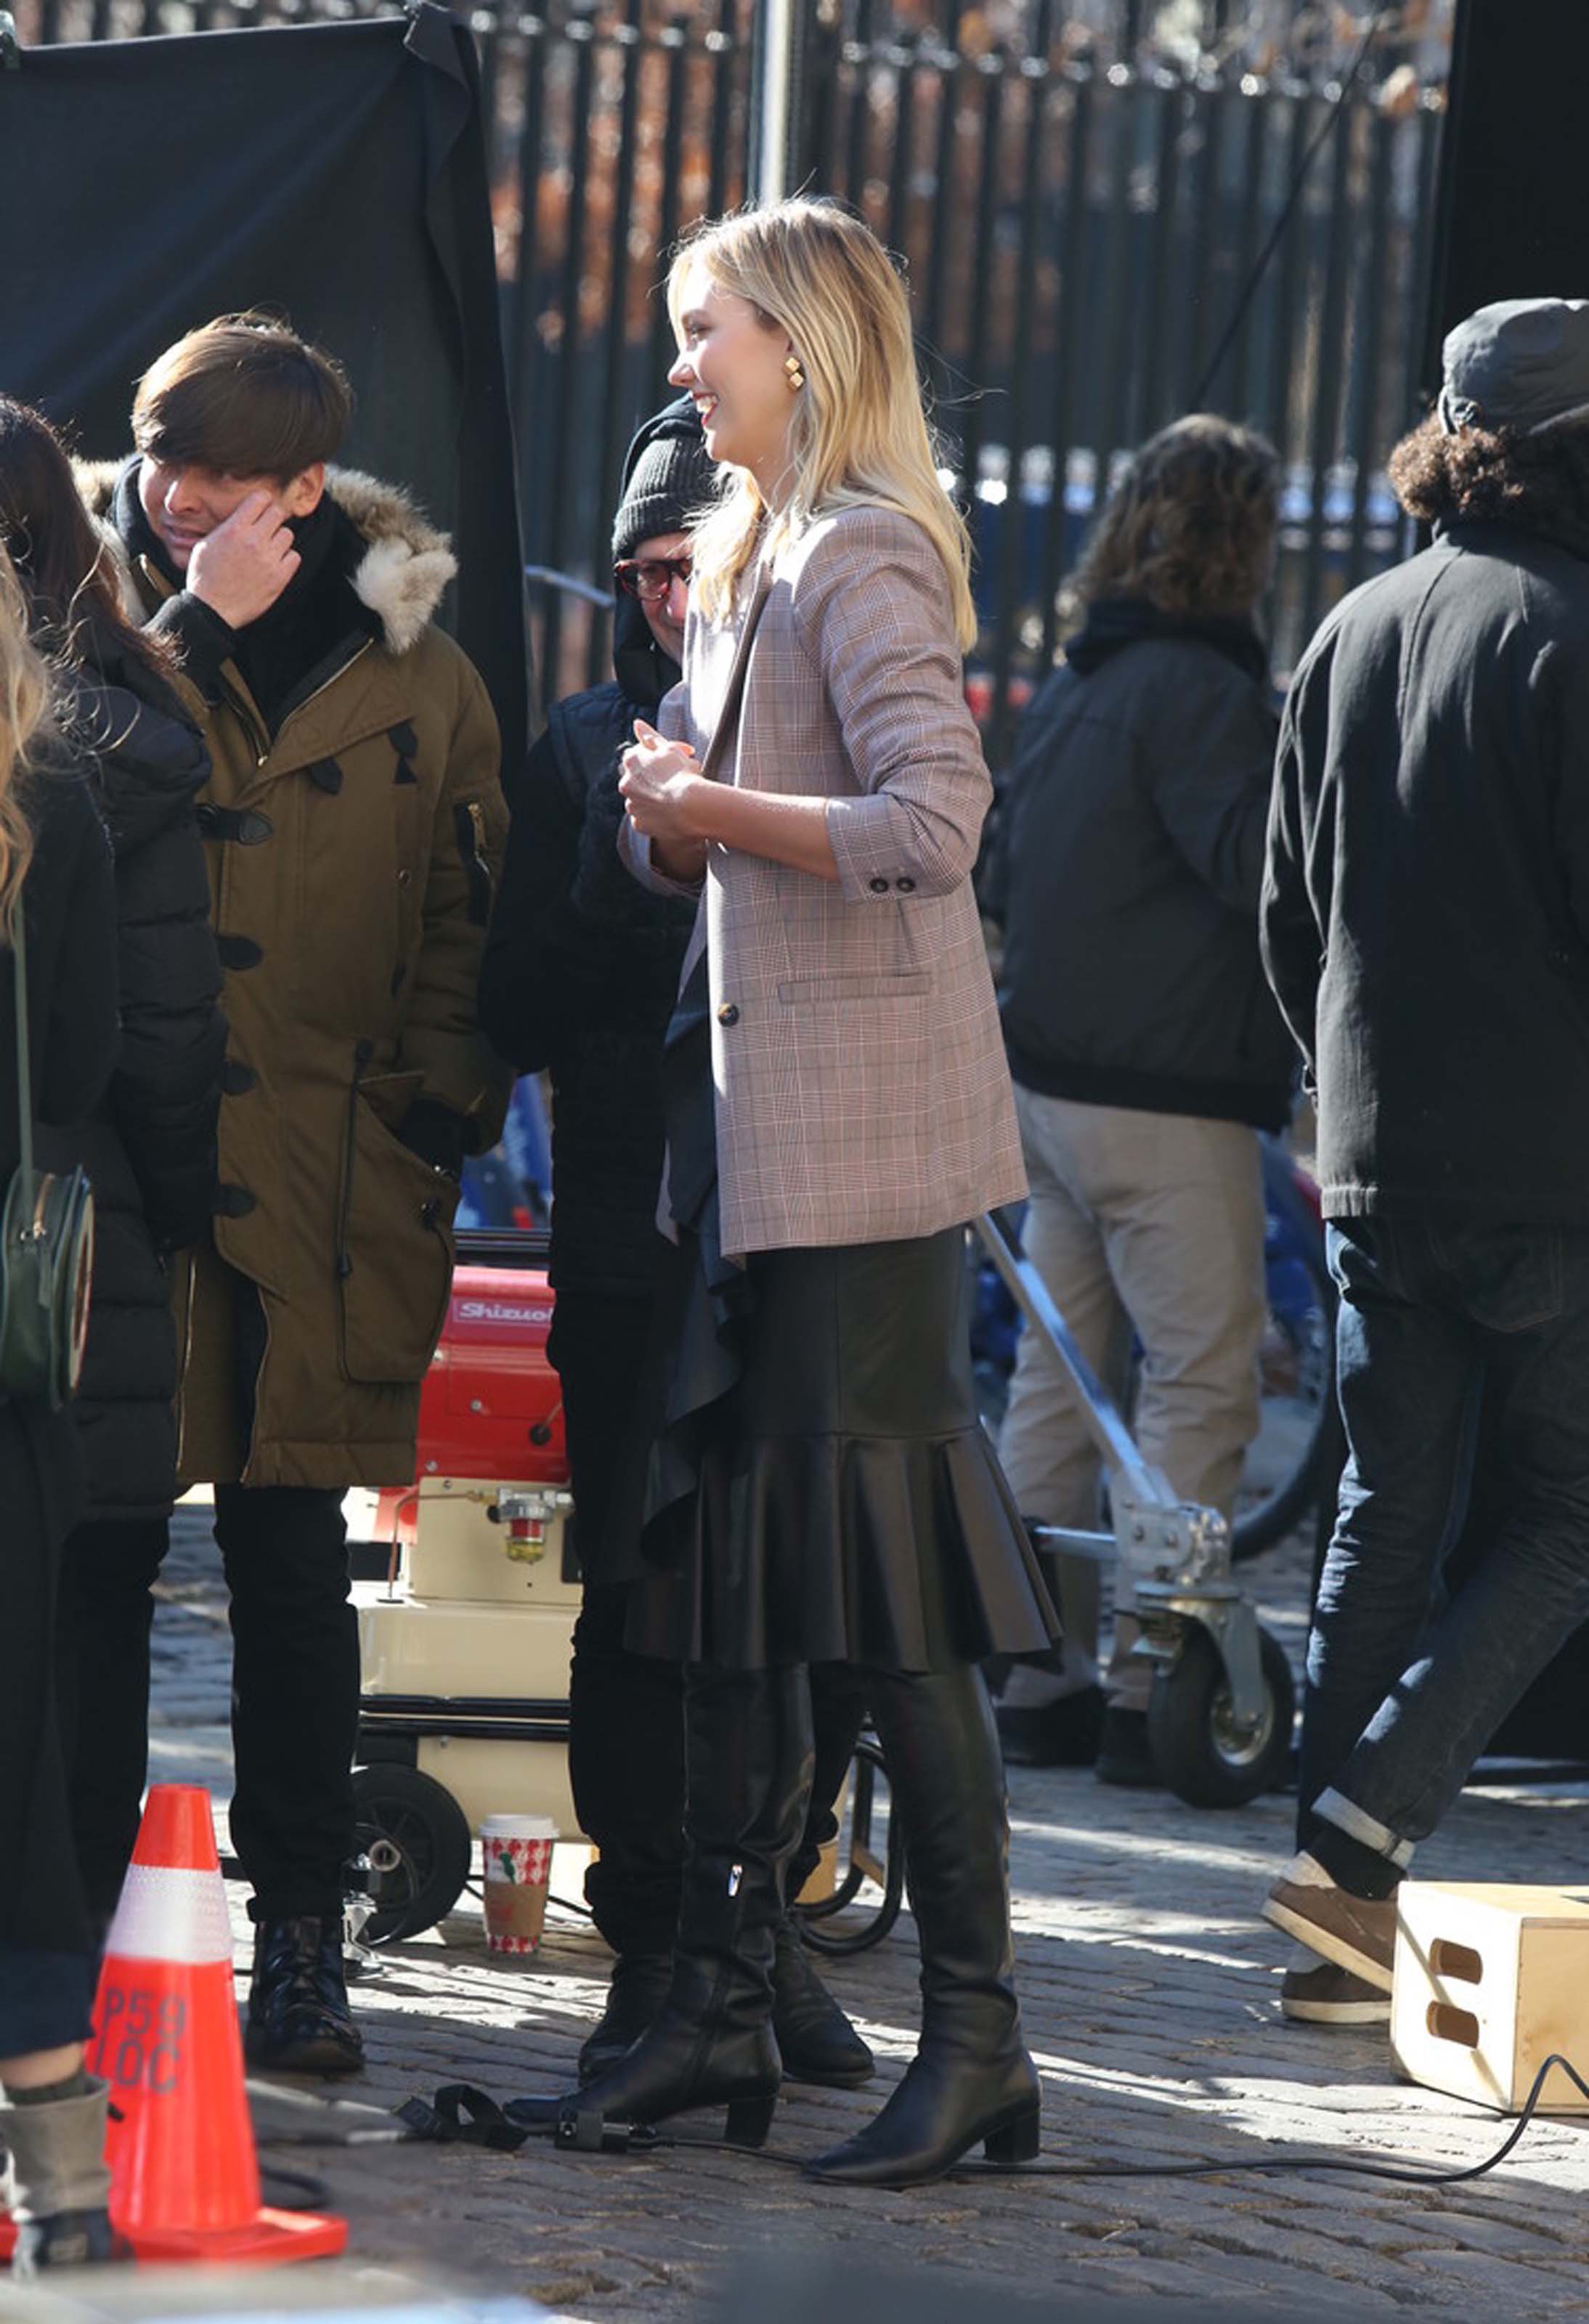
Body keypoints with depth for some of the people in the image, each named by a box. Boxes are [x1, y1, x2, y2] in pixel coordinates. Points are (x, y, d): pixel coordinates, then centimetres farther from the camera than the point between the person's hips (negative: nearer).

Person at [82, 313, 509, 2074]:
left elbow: (464, 922, 13)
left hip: (321, 1182, 0)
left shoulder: (413, 671, 8)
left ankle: (300, 1933, 9)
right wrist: (196, 630, -13)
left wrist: (440, 1119, 4)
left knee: (291, 1562, 3)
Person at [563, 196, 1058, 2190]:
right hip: (749, 1120, 9)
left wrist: (710, 808, -13)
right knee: (727, 1565, 9)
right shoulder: (748, 560, 17)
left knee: (887, 1591, -8)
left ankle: (975, 2037, -4)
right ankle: (721, 2008, 14)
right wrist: (671, 808, 0)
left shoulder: (860, 558, -11)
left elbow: (928, 821, -24)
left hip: (863, 1127, -9)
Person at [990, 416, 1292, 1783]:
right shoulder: (1196, 688, -15)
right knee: (1203, 1379, -5)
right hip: (1166, 1099, -9)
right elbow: (1254, 865, -21)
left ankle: (1037, 1672, 15)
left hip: (1055, 1079, 9)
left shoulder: (1072, 689, 14)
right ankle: (1149, 1689, -7)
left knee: (1062, 1368, 12)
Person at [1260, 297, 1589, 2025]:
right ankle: (1363, 1836, -11)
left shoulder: (1354, 633, 9)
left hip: (1376, 1165, 6)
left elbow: (1288, 913, 15)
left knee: (1384, 1519, 10)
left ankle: (1343, 1927, 9)